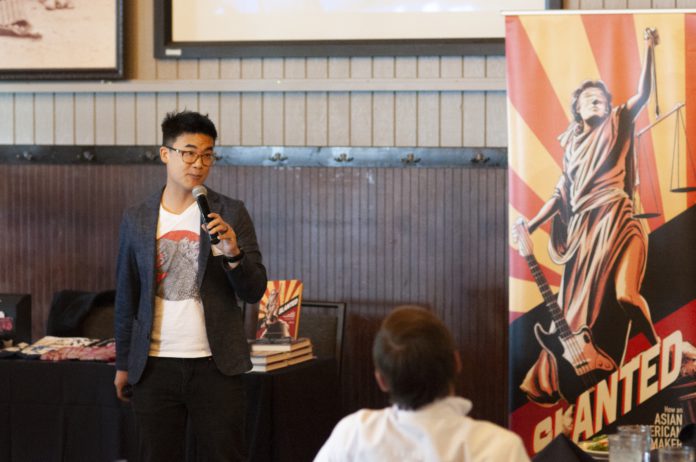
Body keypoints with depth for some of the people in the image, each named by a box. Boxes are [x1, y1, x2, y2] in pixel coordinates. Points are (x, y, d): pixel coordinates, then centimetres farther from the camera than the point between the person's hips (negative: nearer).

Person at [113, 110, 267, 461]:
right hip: (155, 367, 2)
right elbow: (126, 296, 12)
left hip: (215, 366, -2)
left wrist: (233, 253, -21)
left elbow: (254, 291, -2)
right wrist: (123, 363, 13)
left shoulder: (230, 214, 0)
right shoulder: (137, 219, 6)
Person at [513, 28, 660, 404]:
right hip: (582, 225, 5)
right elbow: (561, 192, 21)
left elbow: (643, 94, -4)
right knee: (577, 301, 5)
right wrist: (530, 226, 14)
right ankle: (558, 382, 8)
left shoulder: (616, 126, 11)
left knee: (622, 293, -23)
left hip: (614, 218, -5)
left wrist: (649, 50, -14)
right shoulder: (572, 144, 21)